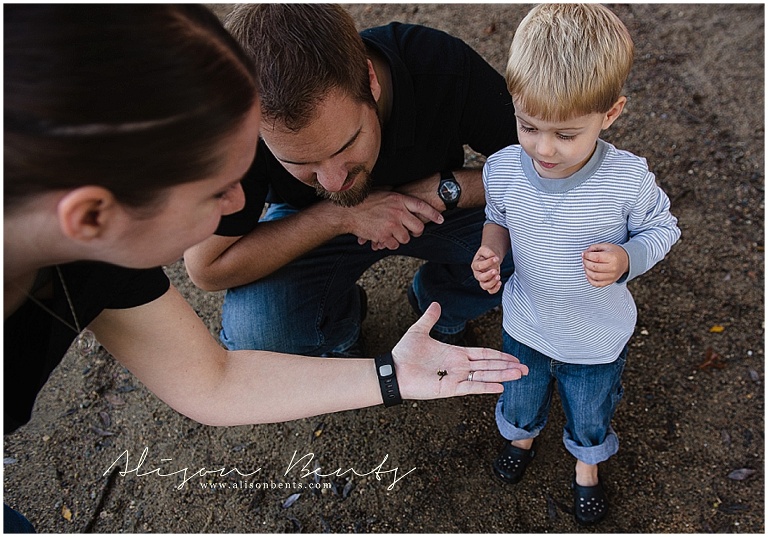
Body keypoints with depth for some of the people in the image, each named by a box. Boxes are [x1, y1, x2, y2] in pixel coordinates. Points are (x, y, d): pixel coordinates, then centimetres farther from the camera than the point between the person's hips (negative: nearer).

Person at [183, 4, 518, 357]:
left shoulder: (446, 67, -32)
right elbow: (207, 268, -25)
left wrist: (443, 188, -33)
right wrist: (339, 216, -32)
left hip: (430, 206, 2)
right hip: (310, 228, -1)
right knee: (252, 333, -28)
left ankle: (441, 306, 11)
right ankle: (339, 322, 10)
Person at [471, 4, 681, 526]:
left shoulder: (629, 179, -29)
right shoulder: (503, 169, -22)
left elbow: (661, 228, -10)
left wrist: (626, 259, -30)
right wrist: (491, 252, -22)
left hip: (597, 341, -1)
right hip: (525, 327, 2)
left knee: (590, 418, 26)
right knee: (519, 403, 29)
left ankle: (587, 462, 61)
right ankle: (522, 435, 66)